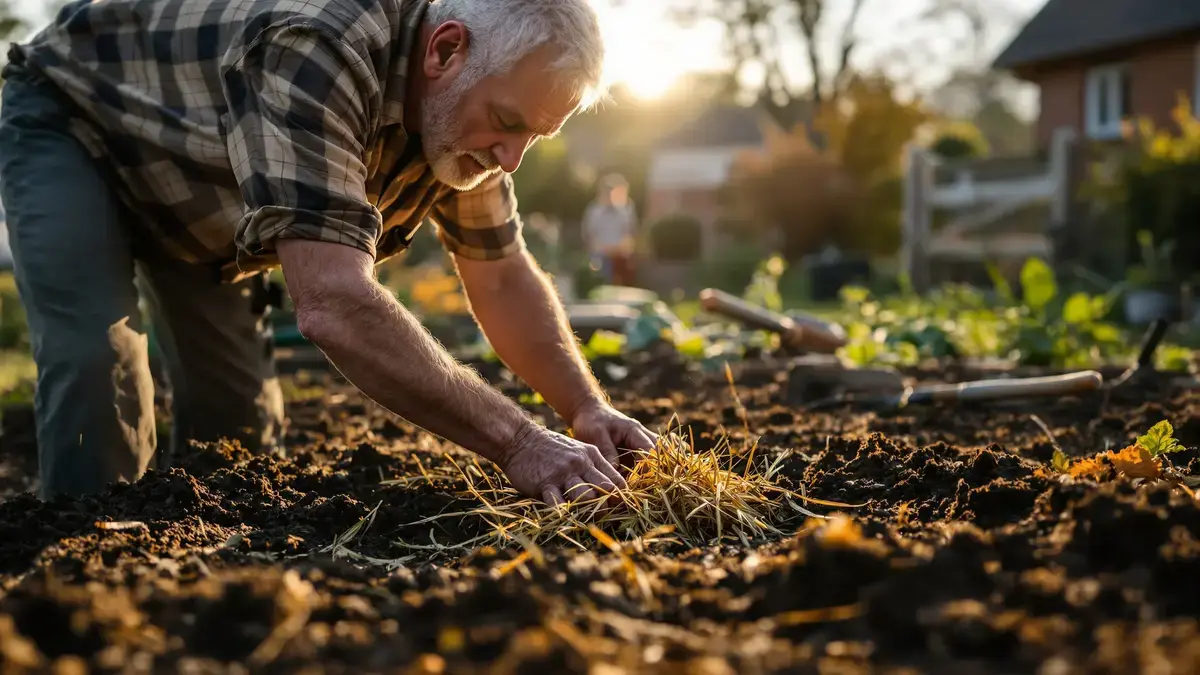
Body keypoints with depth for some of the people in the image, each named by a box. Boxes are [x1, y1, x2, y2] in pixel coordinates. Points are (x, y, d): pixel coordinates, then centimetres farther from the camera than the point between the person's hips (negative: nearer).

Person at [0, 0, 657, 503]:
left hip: (196, 198, 7)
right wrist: (518, 441, -50)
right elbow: (334, 305, -52)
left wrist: (587, 407, -18)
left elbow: (502, 279, -4)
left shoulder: (459, 114, -16)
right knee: (99, 362, -26)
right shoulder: (320, 53, -43)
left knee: (238, 402, 2)